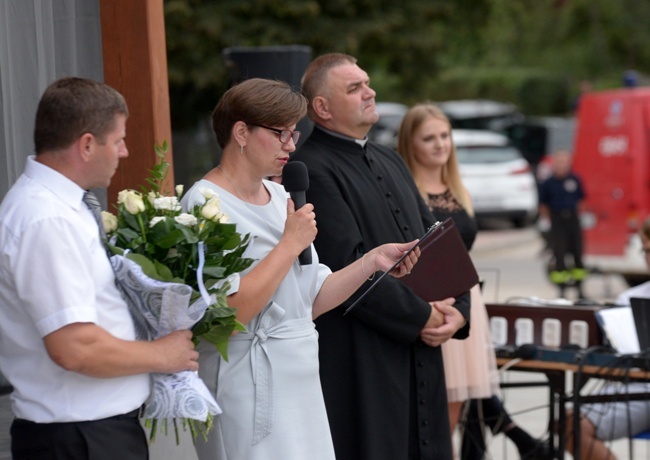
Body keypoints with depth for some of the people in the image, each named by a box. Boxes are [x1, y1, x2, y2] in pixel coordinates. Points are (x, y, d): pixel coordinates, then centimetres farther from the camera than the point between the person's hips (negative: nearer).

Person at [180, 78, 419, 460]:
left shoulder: (280, 196, 12)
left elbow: (310, 302, 13)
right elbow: (230, 311, -22)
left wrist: (373, 261, 2)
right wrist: (291, 244, -15)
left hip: (300, 382, 8)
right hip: (251, 388, -8)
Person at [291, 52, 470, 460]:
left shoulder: (390, 161, 16)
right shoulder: (311, 171, -13)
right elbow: (347, 265, -19)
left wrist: (457, 309, -1)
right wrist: (420, 316, -12)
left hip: (420, 356, 8)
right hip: (360, 366, -8)